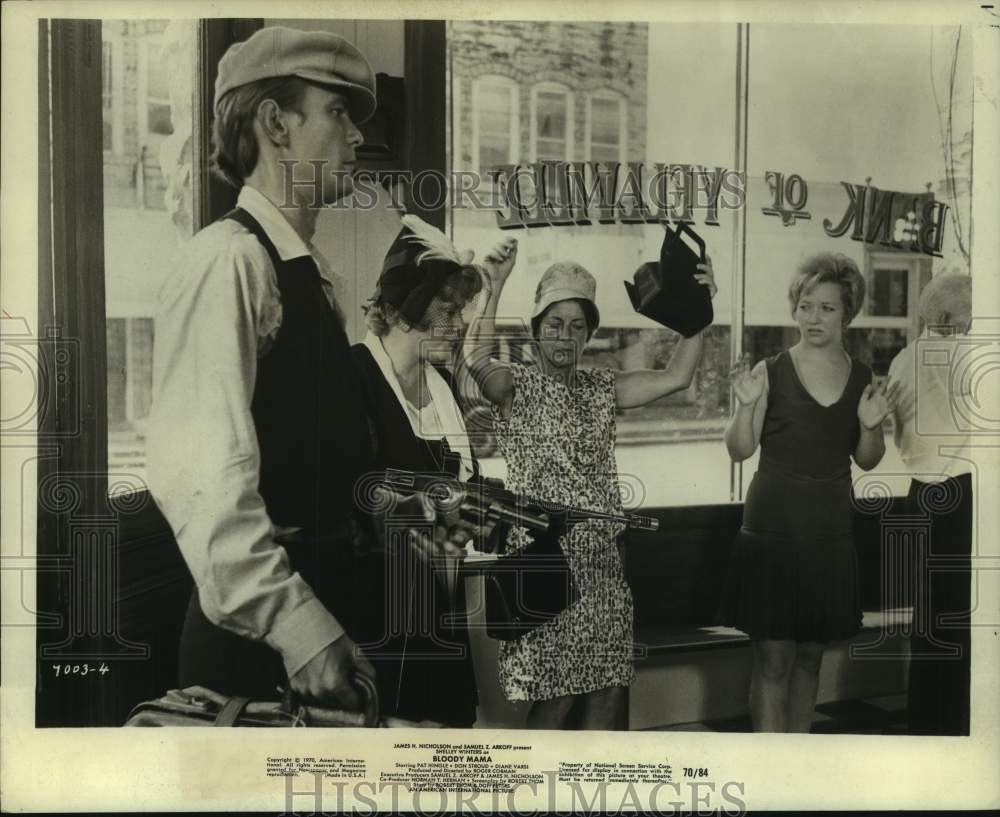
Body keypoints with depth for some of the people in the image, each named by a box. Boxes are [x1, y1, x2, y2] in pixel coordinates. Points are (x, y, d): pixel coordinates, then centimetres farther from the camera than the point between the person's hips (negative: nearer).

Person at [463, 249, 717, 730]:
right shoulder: (516, 387, -2)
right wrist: (493, 290, -29)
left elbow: (676, 377, 4)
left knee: (609, 691, 9)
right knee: (555, 698, -3)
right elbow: (475, 361, -24)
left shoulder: (601, 389, 13)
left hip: (601, 565, 6)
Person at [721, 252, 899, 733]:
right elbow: (739, 450, -6)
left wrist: (870, 425, -8)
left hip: (830, 532, 4)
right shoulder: (772, 372, -5)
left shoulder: (862, 378, 5)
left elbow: (867, 461, 11)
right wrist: (747, 405, -22)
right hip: (772, 528, -4)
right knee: (773, 657, -2)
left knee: (811, 655, 14)